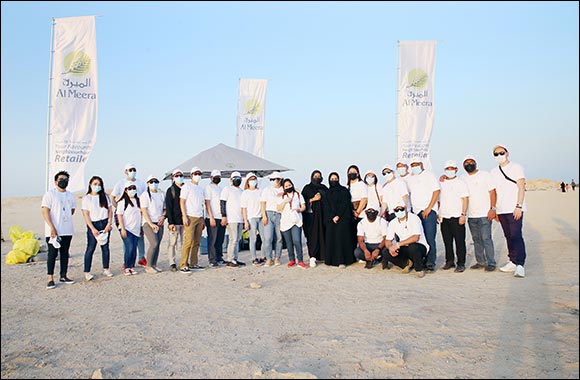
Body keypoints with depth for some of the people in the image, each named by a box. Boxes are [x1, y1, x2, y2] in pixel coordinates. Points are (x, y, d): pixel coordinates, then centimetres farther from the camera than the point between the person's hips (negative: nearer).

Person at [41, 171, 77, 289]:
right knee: (53, 254, -4)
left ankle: (63, 276, 19)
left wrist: (66, 219, 11)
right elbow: (45, 211, -12)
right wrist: (52, 227, -19)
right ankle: (50, 279, 1)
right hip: (53, 231, -6)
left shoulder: (70, 195, 14)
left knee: (65, 253, 10)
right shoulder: (50, 194, -4)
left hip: (67, 231, 6)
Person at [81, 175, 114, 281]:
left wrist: (109, 223, -4)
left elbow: (110, 211, 8)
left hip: (105, 224, 3)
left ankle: (106, 269, 16)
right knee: (90, 248, -4)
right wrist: (93, 229, -12)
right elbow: (86, 215, -5)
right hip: (93, 225, -3)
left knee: (105, 247, 6)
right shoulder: (86, 198, 0)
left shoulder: (105, 196, 9)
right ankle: (87, 272, 0)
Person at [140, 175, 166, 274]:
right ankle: (148, 266, -6)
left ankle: (154, 265, 13)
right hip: (148, 223, -5)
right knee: (154, 244, -16)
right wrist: (151, 224, -16)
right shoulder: (145, 195, -2)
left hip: (159, 223, 5)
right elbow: (144, 211, -8)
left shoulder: (162, 194, 14)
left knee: (157, 245, 3)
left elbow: (165, 208, 19)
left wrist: (163, 216, -2)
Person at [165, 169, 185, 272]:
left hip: (184, 221, 4)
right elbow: (168, 208, -6)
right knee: (172, 243, -1)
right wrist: (170, 222, -14)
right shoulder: (170, 190, -1)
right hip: (175, 222, -4)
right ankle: (172, 263, 5)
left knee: (185, 243, 6)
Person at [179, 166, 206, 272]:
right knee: (188, 241, -12)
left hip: (199, 218, 6)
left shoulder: (201, 189, 21)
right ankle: (183, 265, -9)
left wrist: (203, 220, 17)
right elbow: (182, 202, -5)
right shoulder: (187, 186, 2)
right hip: (190, 217, -6)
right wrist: (184, 216, -14)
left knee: (196, 242, 4)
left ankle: (193, 264, 10)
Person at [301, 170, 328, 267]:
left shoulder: (324, 188, 18)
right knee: (313, 235, -10)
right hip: (311, 215, -3)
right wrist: (312, 199, -11)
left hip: (322, 215, 3)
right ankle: (312, 257, -13)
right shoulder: (307, 188, 9)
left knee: (322, 234, -1)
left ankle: (322, 255, 7)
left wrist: (321, 197, -2)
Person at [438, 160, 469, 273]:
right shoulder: (441, 184, 15)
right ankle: (449, 261, 19)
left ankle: (461, 263, 3)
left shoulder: (461, 183, 3)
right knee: (447, 241, 8)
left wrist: (463, 214, -12)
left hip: (457, 217, -4)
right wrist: (437, 214, 12)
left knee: (460, 241, -3)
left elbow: (465, 199, -3)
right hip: (444, 217, 4)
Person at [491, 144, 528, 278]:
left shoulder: (516, 167, 0)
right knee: (509, 237, 9)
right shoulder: (493, 172, 15)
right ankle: (512, 262, 14)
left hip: (515, 209, -5)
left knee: (516, 236, -13)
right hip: (501, 211, 6)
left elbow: (521, 188, -6)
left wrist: (519, 206, -15)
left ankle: (520, 265, -14)